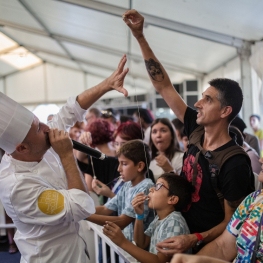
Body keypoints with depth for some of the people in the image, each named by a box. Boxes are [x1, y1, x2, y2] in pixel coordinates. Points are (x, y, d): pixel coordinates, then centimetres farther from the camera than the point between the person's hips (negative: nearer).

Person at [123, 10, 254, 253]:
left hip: (206, 249, -6)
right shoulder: (196, 131, -5)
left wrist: (195, 240, -36)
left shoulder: (235, 164, -24)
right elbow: (164, 86, -3)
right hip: (182, 236, 6)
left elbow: (232, 223, -18)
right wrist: (140, 36, -8)